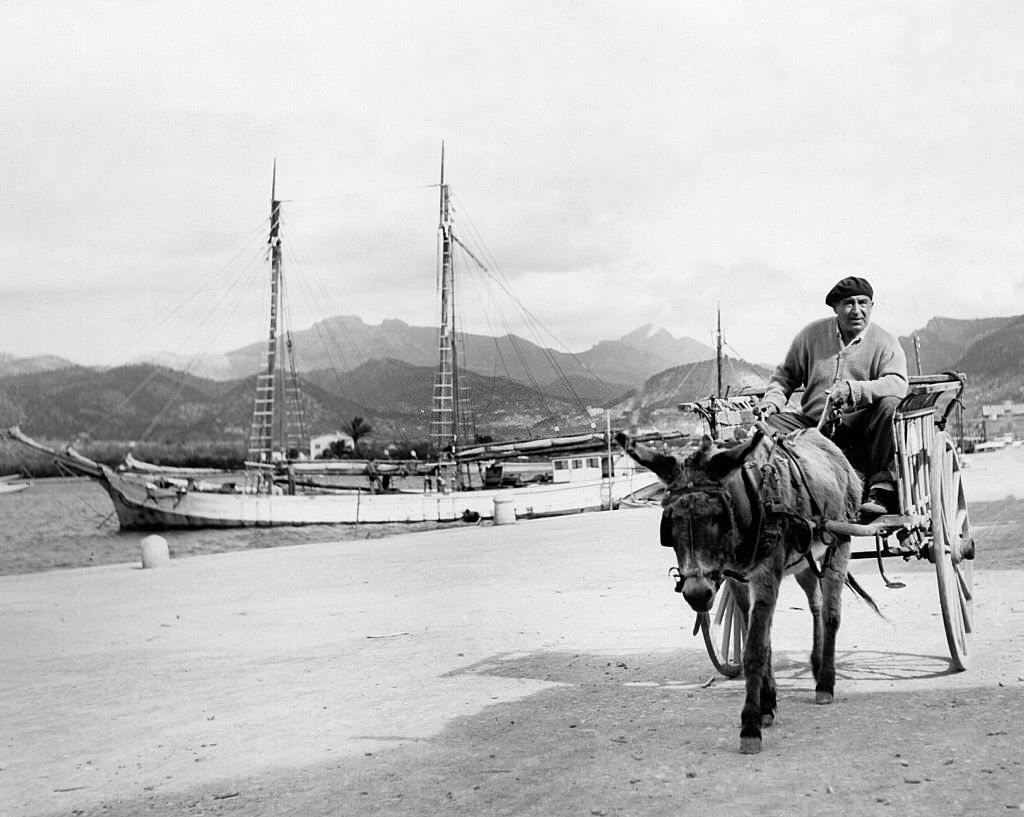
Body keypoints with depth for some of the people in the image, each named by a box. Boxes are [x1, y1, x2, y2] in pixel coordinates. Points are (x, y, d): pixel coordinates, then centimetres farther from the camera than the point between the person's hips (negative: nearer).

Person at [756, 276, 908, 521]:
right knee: (768, 425, -22)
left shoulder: (885, 343, 0)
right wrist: (772, 400, -3)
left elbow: (898, 385, -18)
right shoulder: (812, 335, 9)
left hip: (859, 430, -2)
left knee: (889, 405, -33)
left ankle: (883, 489, -26)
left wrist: (853, 389, -33)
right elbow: (785, 376, 19)